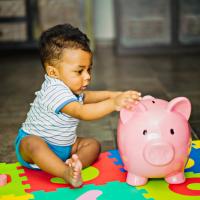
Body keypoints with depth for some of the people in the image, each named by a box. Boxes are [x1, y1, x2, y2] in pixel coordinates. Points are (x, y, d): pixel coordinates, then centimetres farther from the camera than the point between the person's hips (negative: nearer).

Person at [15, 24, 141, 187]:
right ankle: (66, 173, -52)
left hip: (62, 146, 9)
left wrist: (114, 95, 0)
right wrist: (113, 104, -53)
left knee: (93, 144, -4)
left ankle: (74, 164, -30)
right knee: (34, 144, -41)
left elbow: (85, 97, 17)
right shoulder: (55, 91, -31)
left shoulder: (69, 86, 0)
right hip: (32, 141, -9)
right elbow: (82, 112, -43)